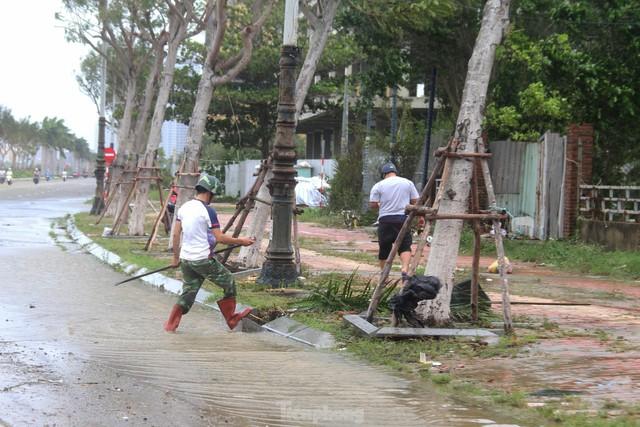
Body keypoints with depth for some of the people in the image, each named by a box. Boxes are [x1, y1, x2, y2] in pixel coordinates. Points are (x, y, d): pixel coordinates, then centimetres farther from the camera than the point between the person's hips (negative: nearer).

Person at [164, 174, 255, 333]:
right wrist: (240, 241, -3)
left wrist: (176, 258, 18)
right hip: (203, 260, -7)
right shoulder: (208, 211, -15)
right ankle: (231, 318, 20)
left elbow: (176, 234, 10)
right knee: (228, 282, 11)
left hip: (185, 259, 7)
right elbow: (219, 237, -15)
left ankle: (171, 324, 9)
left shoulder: (184, 207, 6)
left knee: (188, 292, 15)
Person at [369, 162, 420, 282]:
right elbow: (415, 201, 5)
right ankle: (405, 270, -26)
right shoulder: (408, 183, 6)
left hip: (385, 220, 0)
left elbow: (372, 204, -1)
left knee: (384, 248, 11)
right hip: (403, 218, 0)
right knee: (405, 247, -3)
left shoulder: (379, 185, 2)